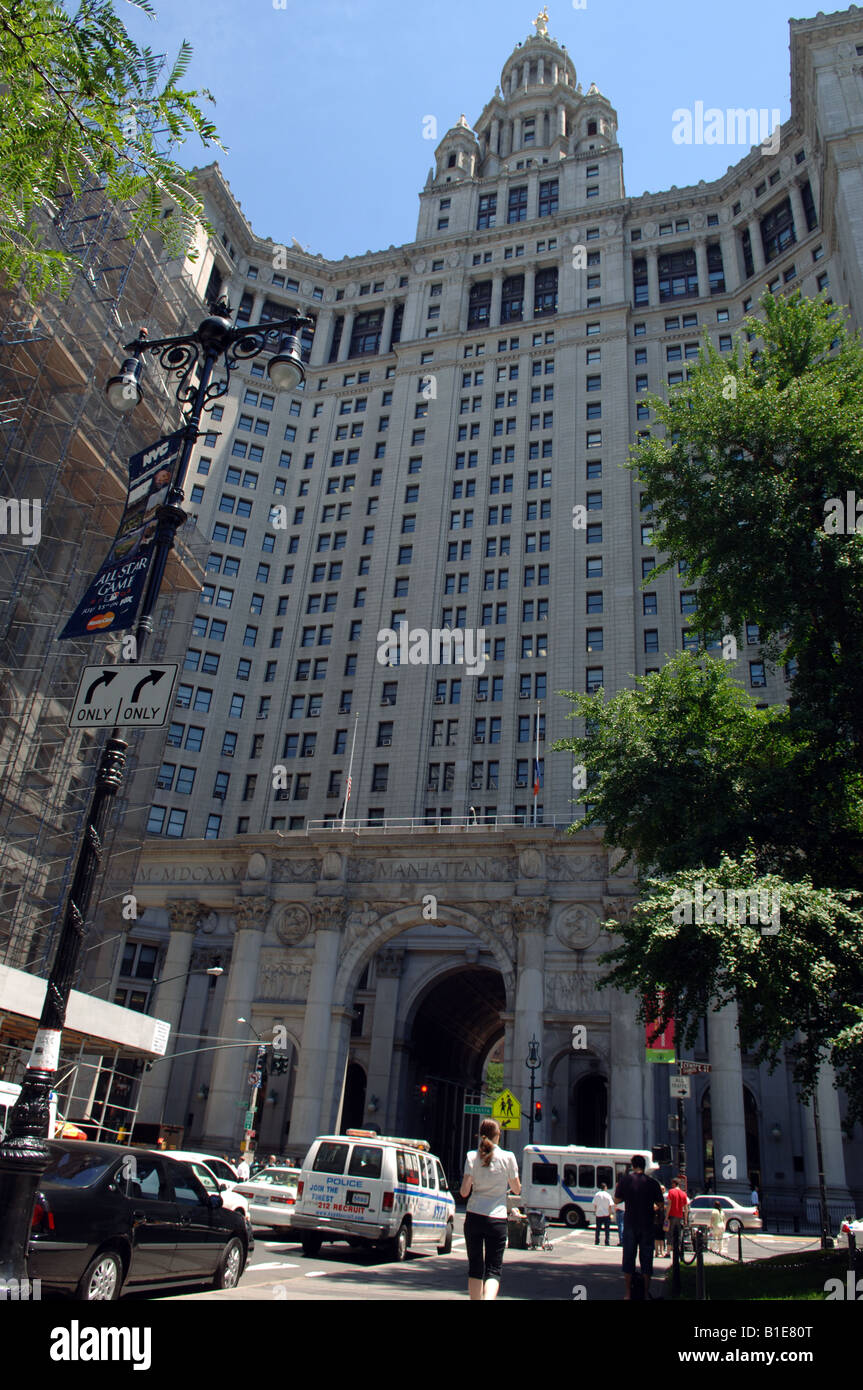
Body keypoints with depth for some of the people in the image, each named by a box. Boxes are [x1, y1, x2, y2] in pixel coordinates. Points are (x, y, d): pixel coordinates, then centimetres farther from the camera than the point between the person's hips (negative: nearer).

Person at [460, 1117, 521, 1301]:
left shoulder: (472, 1156, -2)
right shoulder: (508, 1157, -3)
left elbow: (464, 1191, -6)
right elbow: (517, 1189, 6)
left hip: (474, 1217, 1)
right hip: (497, 1218, -1)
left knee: (475, 1268, 15)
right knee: (493, 1270, 2)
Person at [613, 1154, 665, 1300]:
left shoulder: (625, 1180, -6)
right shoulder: (652, 1183, -5)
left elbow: (617, 1200, 2)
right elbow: (661, 1204, 2)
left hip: (630, 1225, 0)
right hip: (647, 1226, 0)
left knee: (628, 1258, 8)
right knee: (646, 1258, 10)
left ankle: (628, 1293, 11)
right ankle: (646, 1293, 13)